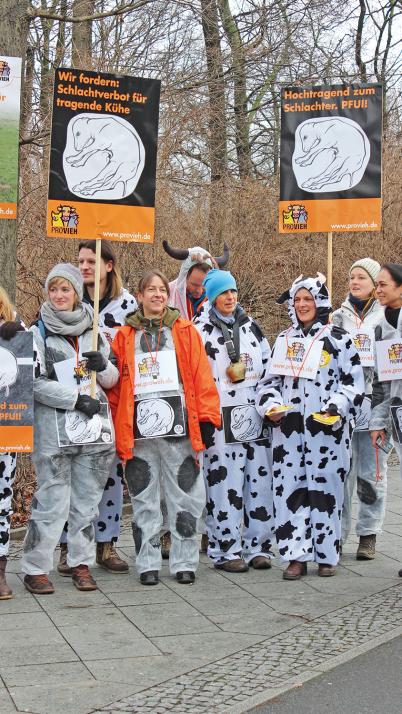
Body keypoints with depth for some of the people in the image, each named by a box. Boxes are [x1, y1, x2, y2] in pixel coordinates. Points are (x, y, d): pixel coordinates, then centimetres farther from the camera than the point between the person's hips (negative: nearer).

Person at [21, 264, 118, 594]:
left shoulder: (94, 331, 13)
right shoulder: (38, 332, 1)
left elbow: (112, 380, 17)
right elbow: (36, 382, -8)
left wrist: (103, 365, -5)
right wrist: (75, 398, -16)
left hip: (95, 428, 4)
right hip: (55, 429, -4)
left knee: (87, 501, 9)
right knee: (52, 502, -5)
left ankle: (81, 563, 20)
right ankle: (35, 568, 4)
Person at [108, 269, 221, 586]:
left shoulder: (185, 332, 8)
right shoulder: (125, 336, 11)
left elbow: (202, 376, 2)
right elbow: (114, 384, 9)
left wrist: (206, 417, -5)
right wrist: (116, 426, 3)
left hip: (178, 427, -1)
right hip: (139, 429, 1)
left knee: (185, 498, 2)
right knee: (144, 501, 6)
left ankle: (184, 562, 12)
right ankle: (148, 565, 15)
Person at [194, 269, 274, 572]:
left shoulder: (251, 326, 15)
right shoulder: (200, 329, 1)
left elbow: (268, 368, 20)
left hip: (255, 417, 5)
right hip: (221, 419, -4)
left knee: (260, 482, 4)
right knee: (225, 485, -5)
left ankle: (257, 546, 14)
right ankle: (226, 550, 4)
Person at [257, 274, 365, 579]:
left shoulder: (338, 338, 2)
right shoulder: (284, 339, 15)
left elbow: (354, 383, -1)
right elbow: (271, 380, 20)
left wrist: (337, 406, -16)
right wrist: (270, 405, 2)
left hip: (327, 428, -4)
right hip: (288, 428, 4)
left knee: (325, 490, 1)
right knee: (290, 490, 1)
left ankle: (326, 555, 13)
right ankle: (297, 556, 8)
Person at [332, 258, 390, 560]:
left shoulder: (386, 316, 5)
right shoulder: (340, 316, 12)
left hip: (374, 401, -2)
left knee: (372, 473, 4)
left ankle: (368, 535, 15)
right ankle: (337, 533, 9)